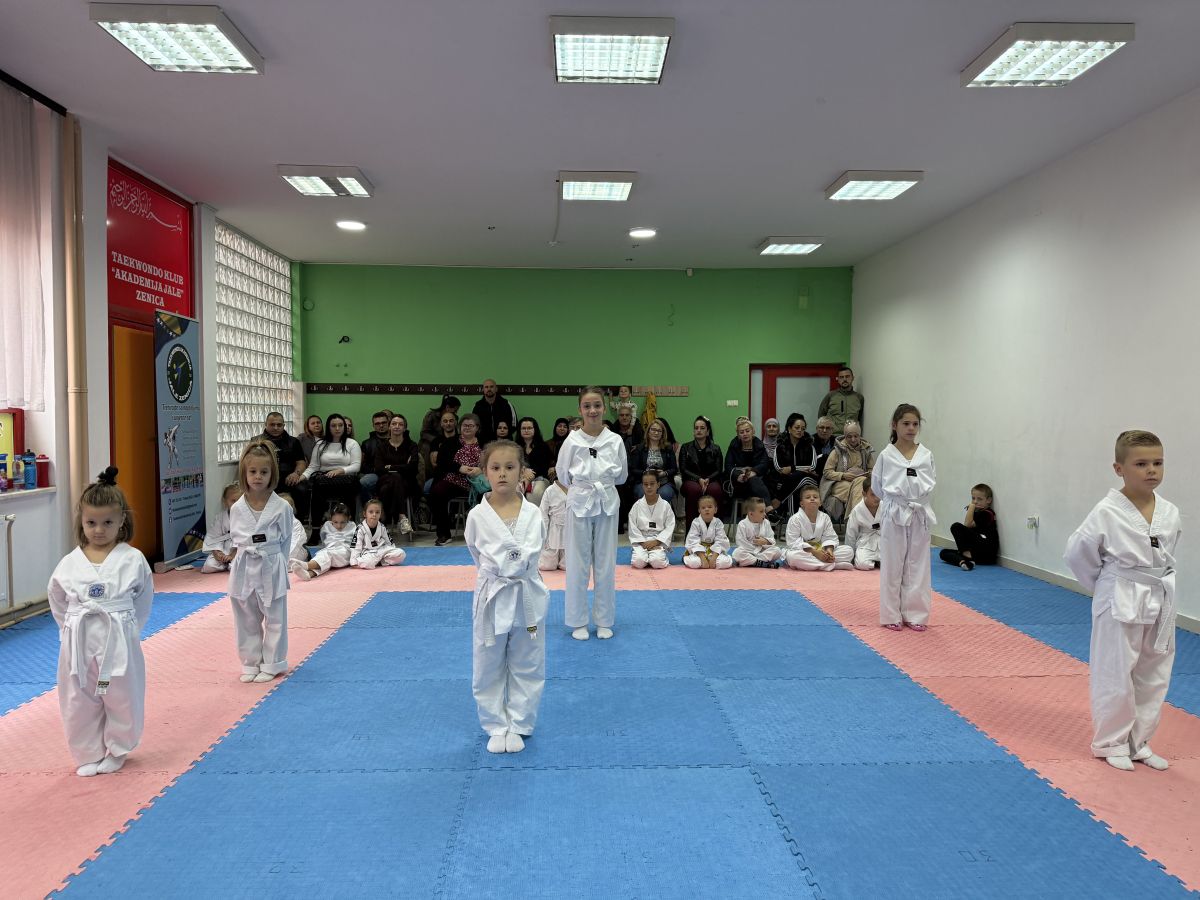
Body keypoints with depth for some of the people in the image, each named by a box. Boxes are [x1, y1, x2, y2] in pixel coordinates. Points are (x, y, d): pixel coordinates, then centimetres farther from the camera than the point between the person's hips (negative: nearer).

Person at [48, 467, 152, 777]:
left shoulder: (133, 560, -7)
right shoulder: (70, 563, -1)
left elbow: (144, 599, 4)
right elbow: (58, 600, 13)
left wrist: (125, 629, 4)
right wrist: (73, 629, 7)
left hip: (119, 641, -2)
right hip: (78, 642, 2)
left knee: (121, 699, 9)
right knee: (79, 702, 12)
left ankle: (115, 751, 32)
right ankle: (88, 754, 32)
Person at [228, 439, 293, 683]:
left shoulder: (281, 507, -9)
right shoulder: (237, 508, -1)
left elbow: (285, 541, -2)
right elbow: (236, 540, 9)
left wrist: (269, 561, -2)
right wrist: (245, 560, -1)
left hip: (271, 569, -3)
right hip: (243, 569, 3)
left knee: (275, 619, 6)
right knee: (246, 621, 13)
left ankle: (271, 665, 21)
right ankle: (250, 663, 28)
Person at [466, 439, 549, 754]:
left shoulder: (532, 513, -5)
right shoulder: (477, 516, -6)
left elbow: (528, 556, -5)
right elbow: (479, 554, 5)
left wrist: (503, 563, -7)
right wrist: (512, 562, 1)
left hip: (527, 597, 0)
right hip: (491, 598, 0)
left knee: (526, 668, 11)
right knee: (488, 669, 11)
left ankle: (518, 727, 27)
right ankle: (496, 727, 28)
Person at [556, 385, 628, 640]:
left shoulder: (615, 440, -4)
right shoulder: (572, 440, -8)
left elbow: (622, 476, 8)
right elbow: (563, 475, 4)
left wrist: (600, 486, 9)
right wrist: (582, 488, 9)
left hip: (607, 504, 1)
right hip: (579, 504, -1)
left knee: (606, 564, 9)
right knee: (578, 564, 5)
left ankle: (604, 621, 23)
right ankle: (578, 621, 19)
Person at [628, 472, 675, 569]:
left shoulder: (665, 505, 0)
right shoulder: (637, 505, 1)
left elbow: (670, 527, -2)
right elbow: (633, 527, 1)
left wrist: (656, 541, -12)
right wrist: (643, 542, -11)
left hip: (659, 541, 0)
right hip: (640, 541, 1)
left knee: (657, 562, -28)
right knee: (638, 562, -26)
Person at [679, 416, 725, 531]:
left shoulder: (715, 449, 17)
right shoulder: (685, 448, 15)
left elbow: (719, 470, 7)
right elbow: (683, 469, 4)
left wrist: (707, 479, -13)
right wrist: (699, 479, -12)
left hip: (711, 480, 1)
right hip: (691, 480, -1)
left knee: (715, 490, -36)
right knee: (695, 489, -37)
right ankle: (691, 528, -35)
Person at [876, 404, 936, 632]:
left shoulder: (926, 455, 1)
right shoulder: (886, 455, -5)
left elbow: (931, 484, 10)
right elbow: (878, 485, 5)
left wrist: (916, 499, 2)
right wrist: (896, 501, 6)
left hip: (920, 515, 2)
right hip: (894, 515, -2)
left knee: (918, 567, 8)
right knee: (892, 567, 4)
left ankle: (914, 614, 18)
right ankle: (892, 615, 14)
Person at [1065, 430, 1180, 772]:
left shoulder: (1170, 513, -2)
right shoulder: (1107, 512, -17)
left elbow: (1166, 555, 16)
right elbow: (1078, 553, -8)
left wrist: (1157, 586, 7)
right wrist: (1105, 588, -1)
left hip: (1160, 604, 6)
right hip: (1120, 604, -5)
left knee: (1153, 677, 14)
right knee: (1115, 676, 3)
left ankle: (1138, 742, 30)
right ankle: (1111, 742, 21)